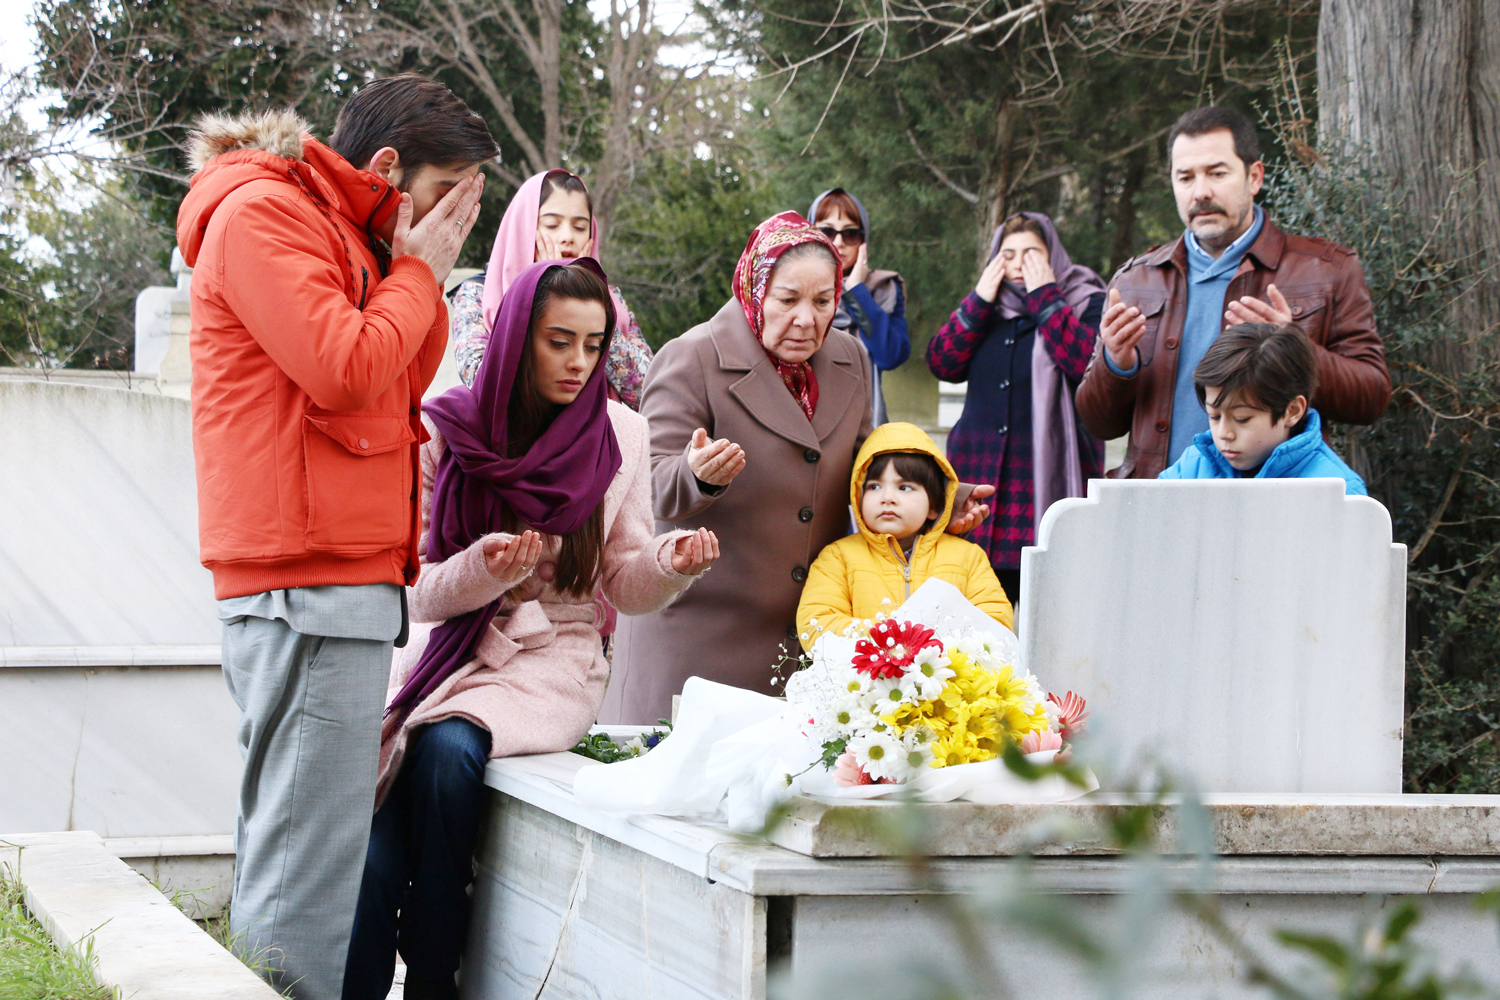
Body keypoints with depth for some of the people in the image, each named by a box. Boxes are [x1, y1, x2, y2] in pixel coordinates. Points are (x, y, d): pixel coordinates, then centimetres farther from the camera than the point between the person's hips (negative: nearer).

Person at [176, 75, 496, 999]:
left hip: (341, 578, 10)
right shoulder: (267, 213, -6)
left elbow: (400, 386, 25)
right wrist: (419, 273, -5)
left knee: (293, 846, 10)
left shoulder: (341, 230, 24)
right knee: (310, 870, -13)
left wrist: (424, 279, 11)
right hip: (309, 578, -10)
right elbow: (345, 369, -18)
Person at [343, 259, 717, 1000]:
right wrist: (486, 567, -20)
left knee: (448, 750, -31)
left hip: (554, 660, -1)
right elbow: (421, 592, 0)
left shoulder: (619, 436, 4)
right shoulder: (444, 432, 0)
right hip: (450, 652, 1)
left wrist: (670, 563, -16)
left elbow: (625, 585, 6)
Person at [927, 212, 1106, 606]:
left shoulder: (1086, 304, 5)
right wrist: (979, 301, 0)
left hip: (1048, 481, -4)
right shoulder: (988, 307, 19)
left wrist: (1045, 295, -10)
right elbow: (941, 364, 7)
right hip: (982, 478, 4)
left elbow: (1086, 362, -15)